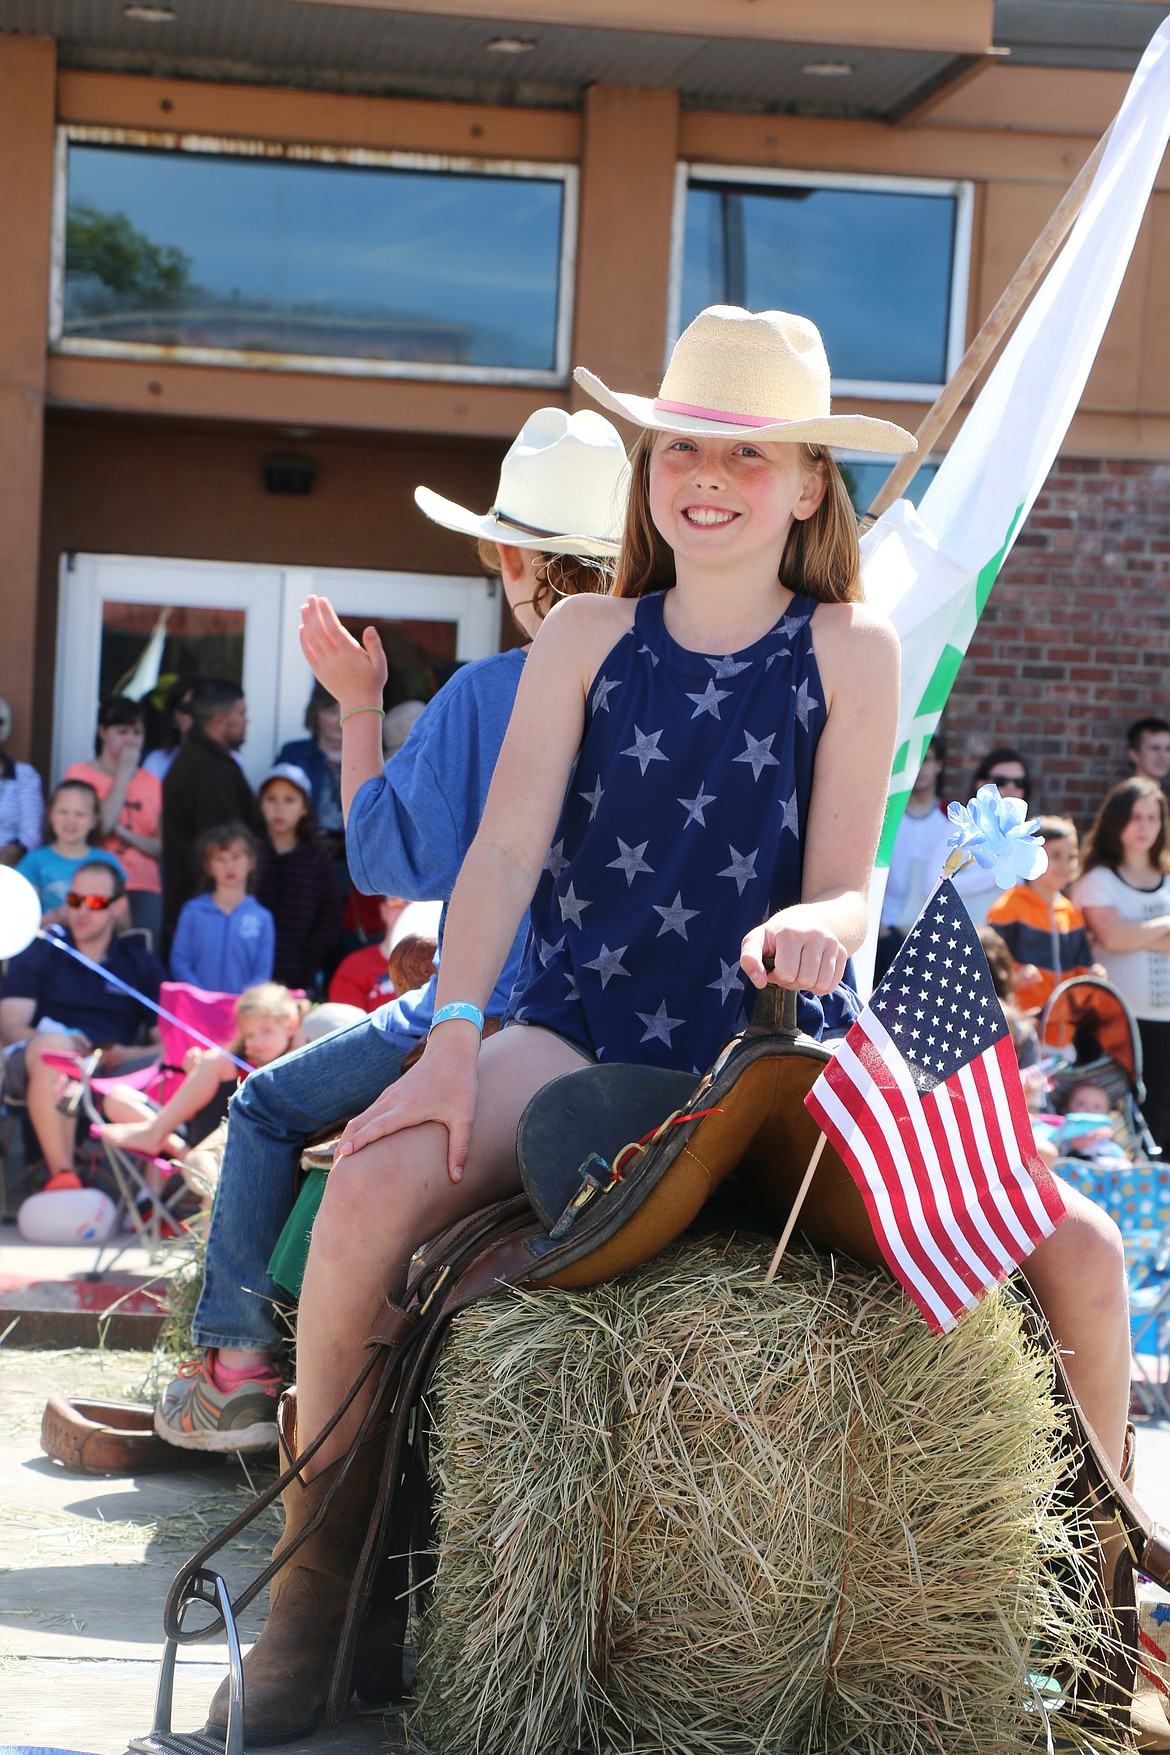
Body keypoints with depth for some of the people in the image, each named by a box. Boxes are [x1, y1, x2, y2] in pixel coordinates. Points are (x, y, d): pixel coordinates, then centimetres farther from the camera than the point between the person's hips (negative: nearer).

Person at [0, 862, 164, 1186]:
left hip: (112, 1074, 1)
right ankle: (61, 1176, -45)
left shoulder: (141, 965, 19)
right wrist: (64, 1045, -19)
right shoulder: (38, 956, 17)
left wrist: (128, 1054, -15)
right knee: (55, 1044, -37)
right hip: (34, 1067, -1)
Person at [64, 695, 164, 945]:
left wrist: (126, 834, -8)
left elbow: (160, 846, 10)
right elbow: (100, 825, -11)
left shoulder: (152, 783, 15)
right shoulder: (80, 773, 3)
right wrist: (124, 773, -5)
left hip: (145, 891, 4)